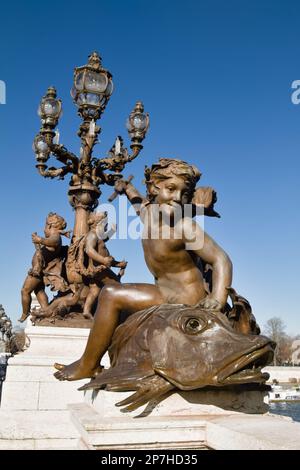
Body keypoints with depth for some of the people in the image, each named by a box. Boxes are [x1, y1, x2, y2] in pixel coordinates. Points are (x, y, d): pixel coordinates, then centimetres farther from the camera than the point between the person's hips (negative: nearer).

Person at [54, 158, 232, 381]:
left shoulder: (185, 226, -22)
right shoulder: (148, 210, 0)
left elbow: (221, 259, -26)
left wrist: (218, 298, -38)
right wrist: (127, 188, 30)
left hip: (184, 297, -9)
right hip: (168, 292, 9)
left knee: (111, 295, -15)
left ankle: (87, 366, -1)